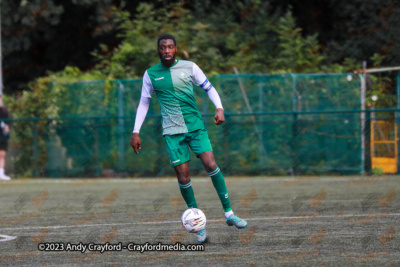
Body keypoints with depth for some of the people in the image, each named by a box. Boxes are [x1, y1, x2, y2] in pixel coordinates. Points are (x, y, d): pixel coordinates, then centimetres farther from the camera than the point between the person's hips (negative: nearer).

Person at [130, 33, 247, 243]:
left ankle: (229, 213, -7)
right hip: (172, 131, 0)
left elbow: (209, 88, 10)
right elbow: (144, 102, 12)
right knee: (183, 176, -6)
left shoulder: (189, 67, 3)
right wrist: (135, 132, 7)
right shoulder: (151, 74, 4)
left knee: (211, 164, -16)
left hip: (195, 126, 0)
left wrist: (219, 108, -7)